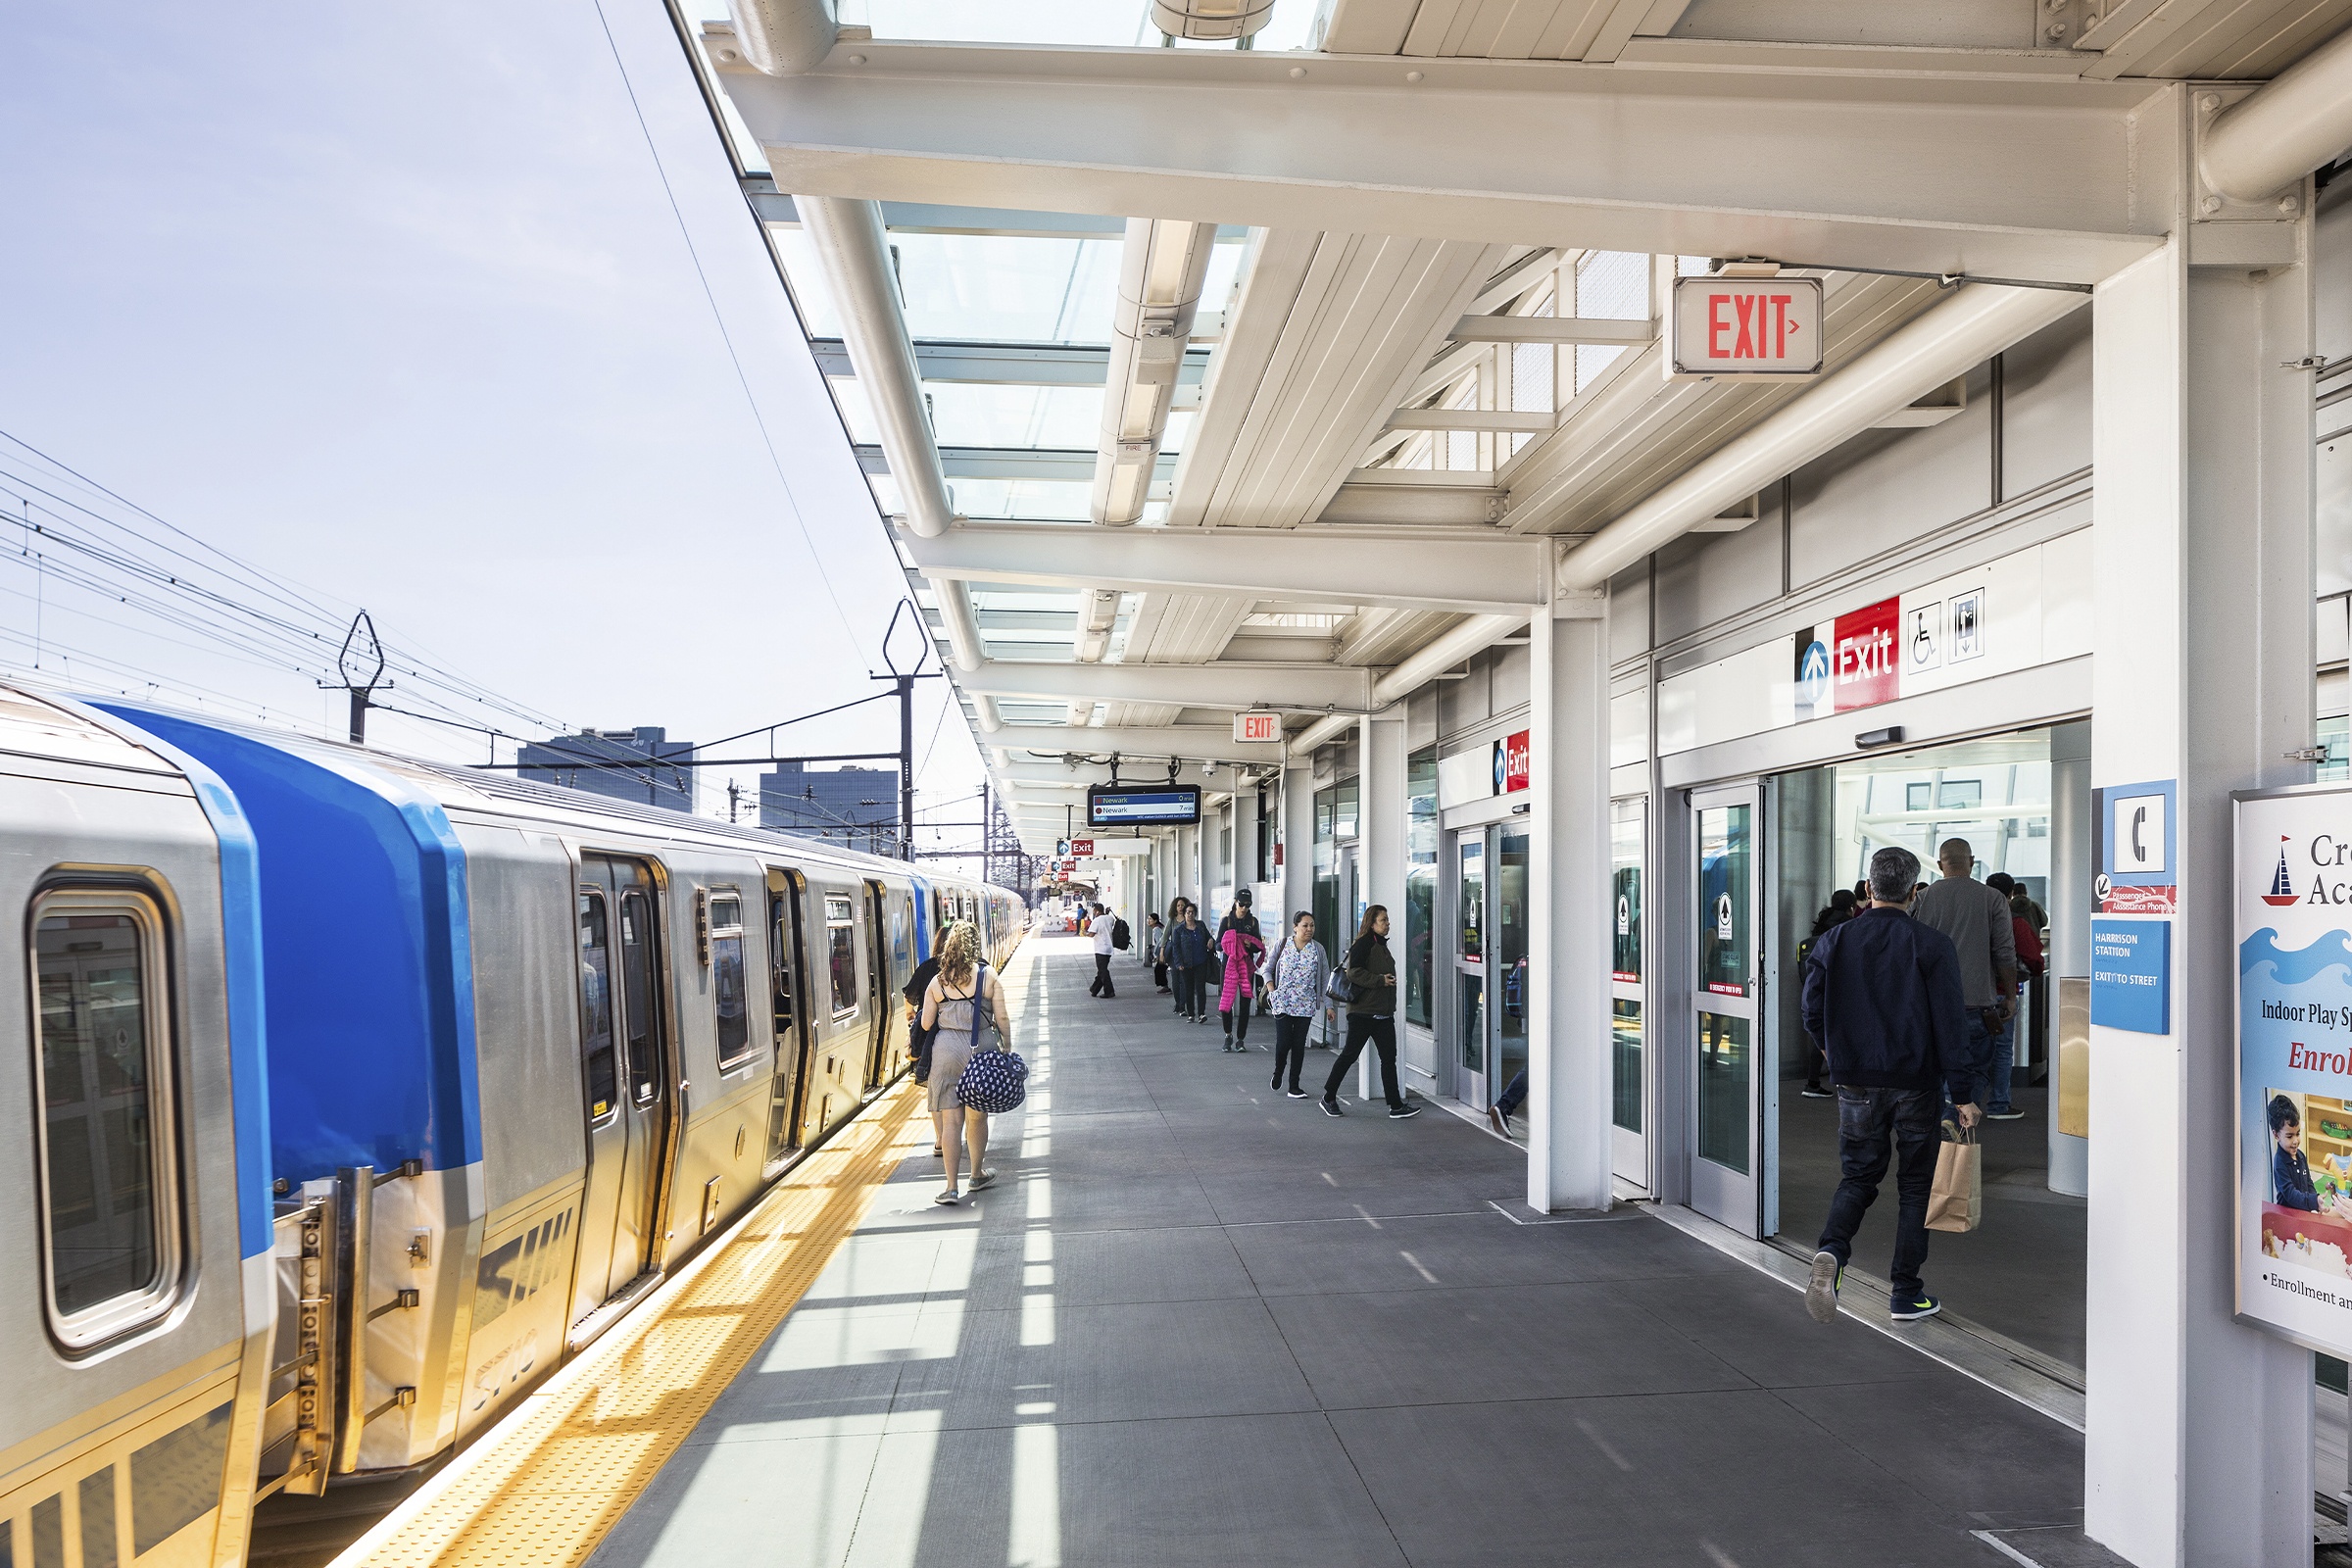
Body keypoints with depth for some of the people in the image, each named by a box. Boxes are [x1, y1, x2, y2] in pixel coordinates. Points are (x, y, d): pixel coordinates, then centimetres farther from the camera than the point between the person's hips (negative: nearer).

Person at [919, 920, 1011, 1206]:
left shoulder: (937, 981, 1)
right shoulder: (988, 975, -3)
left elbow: (926, 1023, 4)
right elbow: (1002, 1018, -3)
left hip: (945, 1051, 1)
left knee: (950, 1120, 2)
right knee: (977, 1116, 15)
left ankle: (951, 1187, 0)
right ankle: (977, 1175, 31)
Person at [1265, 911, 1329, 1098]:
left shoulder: (1317, 949, 4)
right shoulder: (1283, 945, 1)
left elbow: (1326, 977, 6)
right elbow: (1268, 969, 8)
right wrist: (1272, 991, -4)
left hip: (1305, 1005, 1)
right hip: (1282, 1003, -1)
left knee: (1299, 1044, 3)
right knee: (1283, 1042, -9)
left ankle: (1294, 1086, 11)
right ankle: (1278, 1072, 21)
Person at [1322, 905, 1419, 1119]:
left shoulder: (1381, 944, 16)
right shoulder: (1363, 944, -12)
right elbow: (1354, 972, -22)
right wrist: (1380, 980, -21)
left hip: (1383, 1012, 8)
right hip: (1363, 1011, -8)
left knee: (1389, 1057, 4)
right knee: (1349, 1055, 2)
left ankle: (1396, 1106, 5)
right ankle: (1329, 1098, 16)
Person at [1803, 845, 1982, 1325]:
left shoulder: (1833, 942, 1)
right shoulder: (1932, 945, -7)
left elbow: (1813, 1014, 4)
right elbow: (1951, 1024, -9)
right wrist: (1962, 1094, -6)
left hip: (1855, 1084, 2)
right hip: (1917, 1084, -2)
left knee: (1857, 1177, 12)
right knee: (1916, 1185, 11)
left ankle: (1831, 1250, -15)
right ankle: (1905, 1293, 14)